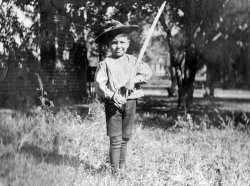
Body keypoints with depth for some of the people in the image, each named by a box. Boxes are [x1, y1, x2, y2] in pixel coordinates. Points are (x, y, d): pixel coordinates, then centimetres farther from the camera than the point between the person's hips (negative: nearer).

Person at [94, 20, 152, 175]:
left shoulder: (132, 61, 8)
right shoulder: (105, 64, -2)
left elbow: (147, 72, -2)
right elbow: (99, 84, -10)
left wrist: (135, 80, -19)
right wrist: (113, 96, -25)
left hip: (130, 102, 3)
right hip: (113, 104, -3)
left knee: (125, 138, 13)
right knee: (115, 139, -3)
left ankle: (123, 166, 27)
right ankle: (115, 169, 5)